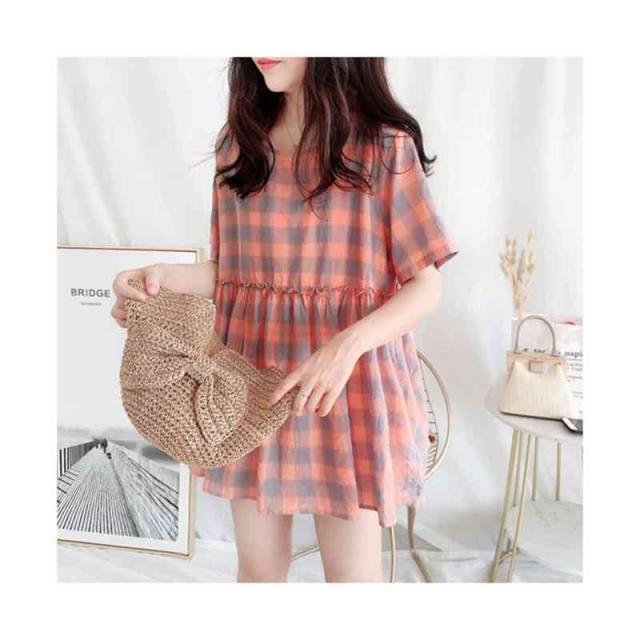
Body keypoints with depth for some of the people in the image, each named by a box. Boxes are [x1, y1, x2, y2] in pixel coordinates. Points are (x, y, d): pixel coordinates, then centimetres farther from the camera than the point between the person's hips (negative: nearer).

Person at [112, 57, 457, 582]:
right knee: (258, 563, 14)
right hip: (252, 370, 4)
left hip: (351, 376, -3)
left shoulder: (385, 146, -5)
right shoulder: (238, 144, 8)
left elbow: (427, 286, -6)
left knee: (353, 570, 7)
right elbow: (232, 270, 11)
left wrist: (348, 346, -23)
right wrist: (165, 277, -8)